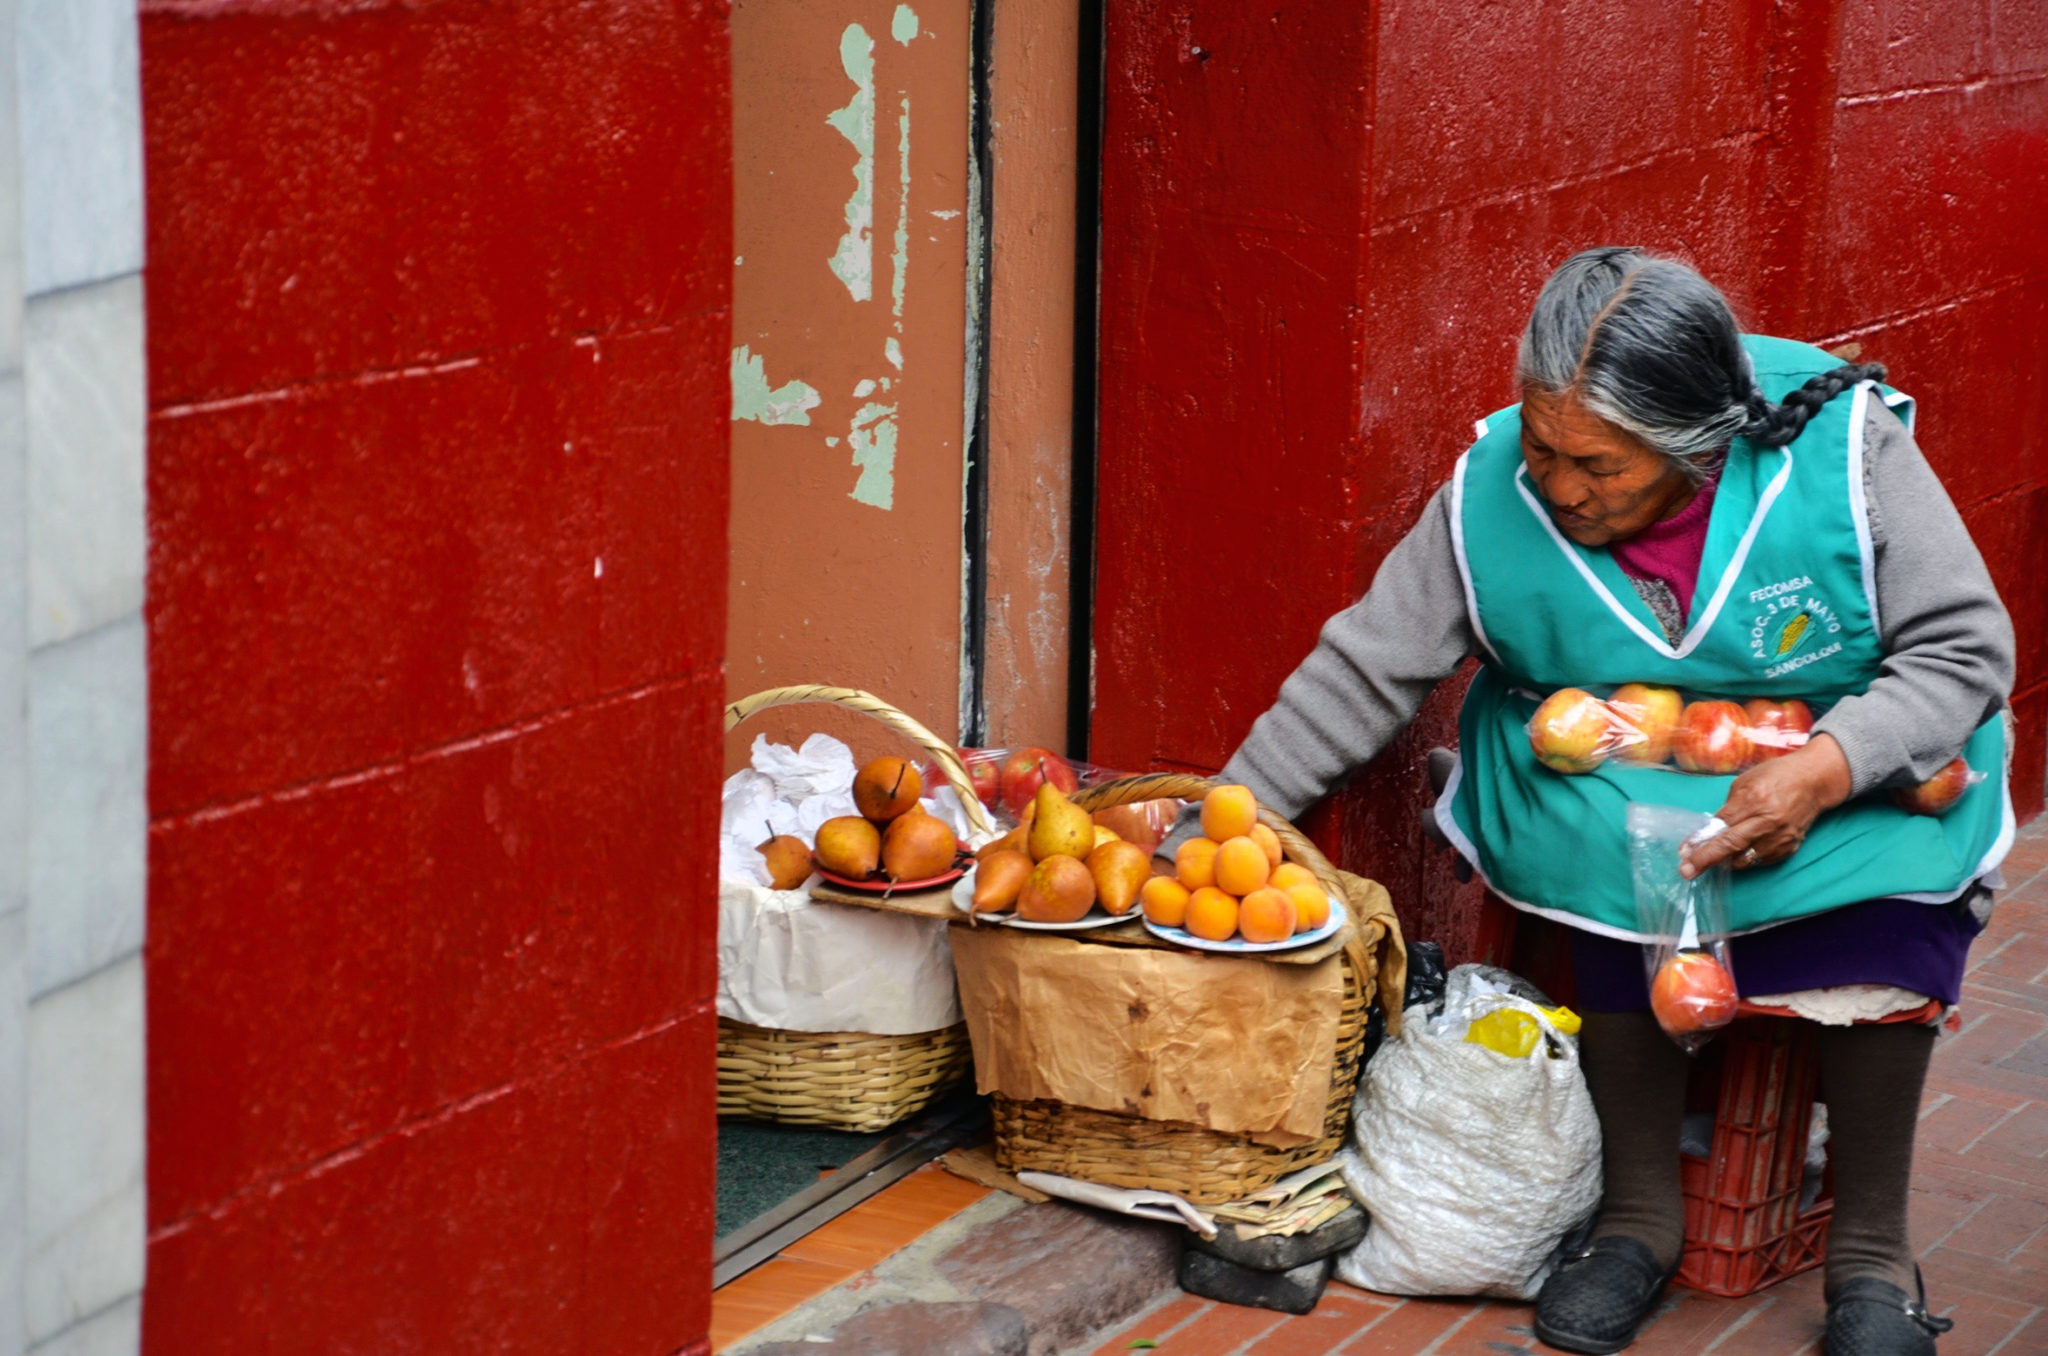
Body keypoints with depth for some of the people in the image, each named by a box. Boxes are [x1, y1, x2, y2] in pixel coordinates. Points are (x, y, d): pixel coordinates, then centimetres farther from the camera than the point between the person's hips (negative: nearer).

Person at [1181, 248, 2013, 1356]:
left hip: (1844, 761, -1)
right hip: (1601, 767, 1)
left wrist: (1827, 768, -31)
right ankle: (1641, 1209, -11)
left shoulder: (1844, 447, -21)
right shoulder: (1492, 495, -15)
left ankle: (1871, 1245, -12)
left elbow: (1966, 646, -16)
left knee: (1890, 896, -30)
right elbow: (1363, 670, -8)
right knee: (1623, 852, -31)